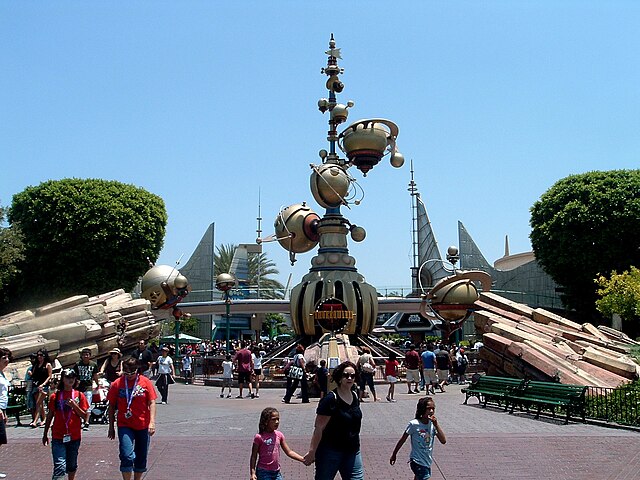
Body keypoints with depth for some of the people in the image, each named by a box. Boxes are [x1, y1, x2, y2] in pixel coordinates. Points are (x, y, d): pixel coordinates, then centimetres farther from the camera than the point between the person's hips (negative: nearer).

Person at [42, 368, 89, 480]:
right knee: (60, 467, -13)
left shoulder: (79, 395, 3)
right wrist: (45, 434, 10)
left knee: (72, 465, 14)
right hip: (58, 437, -2)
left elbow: (84, 416, 0)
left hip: (74, 436, 2)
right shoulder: (55, 396, 1)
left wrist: (74, 405, -14)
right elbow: (50, 416, 8)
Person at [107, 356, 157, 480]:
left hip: (143, 426, 1)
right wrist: (111, 427, 6)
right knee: (127, 456, -14)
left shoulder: (145, 382, -2)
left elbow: (152, 403, -3)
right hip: (124, 426, -1)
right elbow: (111, 406, 5)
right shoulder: (117, 384, -2)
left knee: (141, 458, 11)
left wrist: (152, 422, -12)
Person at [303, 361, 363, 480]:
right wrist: (312, 452, -19)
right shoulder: (331, 400, -16)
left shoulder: (355, 397, 6)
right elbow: (319, 428, -17)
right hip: (331, 451, -6)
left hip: (352, 451, 6)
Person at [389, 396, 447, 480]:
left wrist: (436, 424, -18)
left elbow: (443, 441, -10)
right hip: (417, 461, -5)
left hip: (427, 462, 5)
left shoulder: (433, 424, -2)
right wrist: (394, 455, 2)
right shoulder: (414, 424, -15)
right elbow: (402, 440, -5)